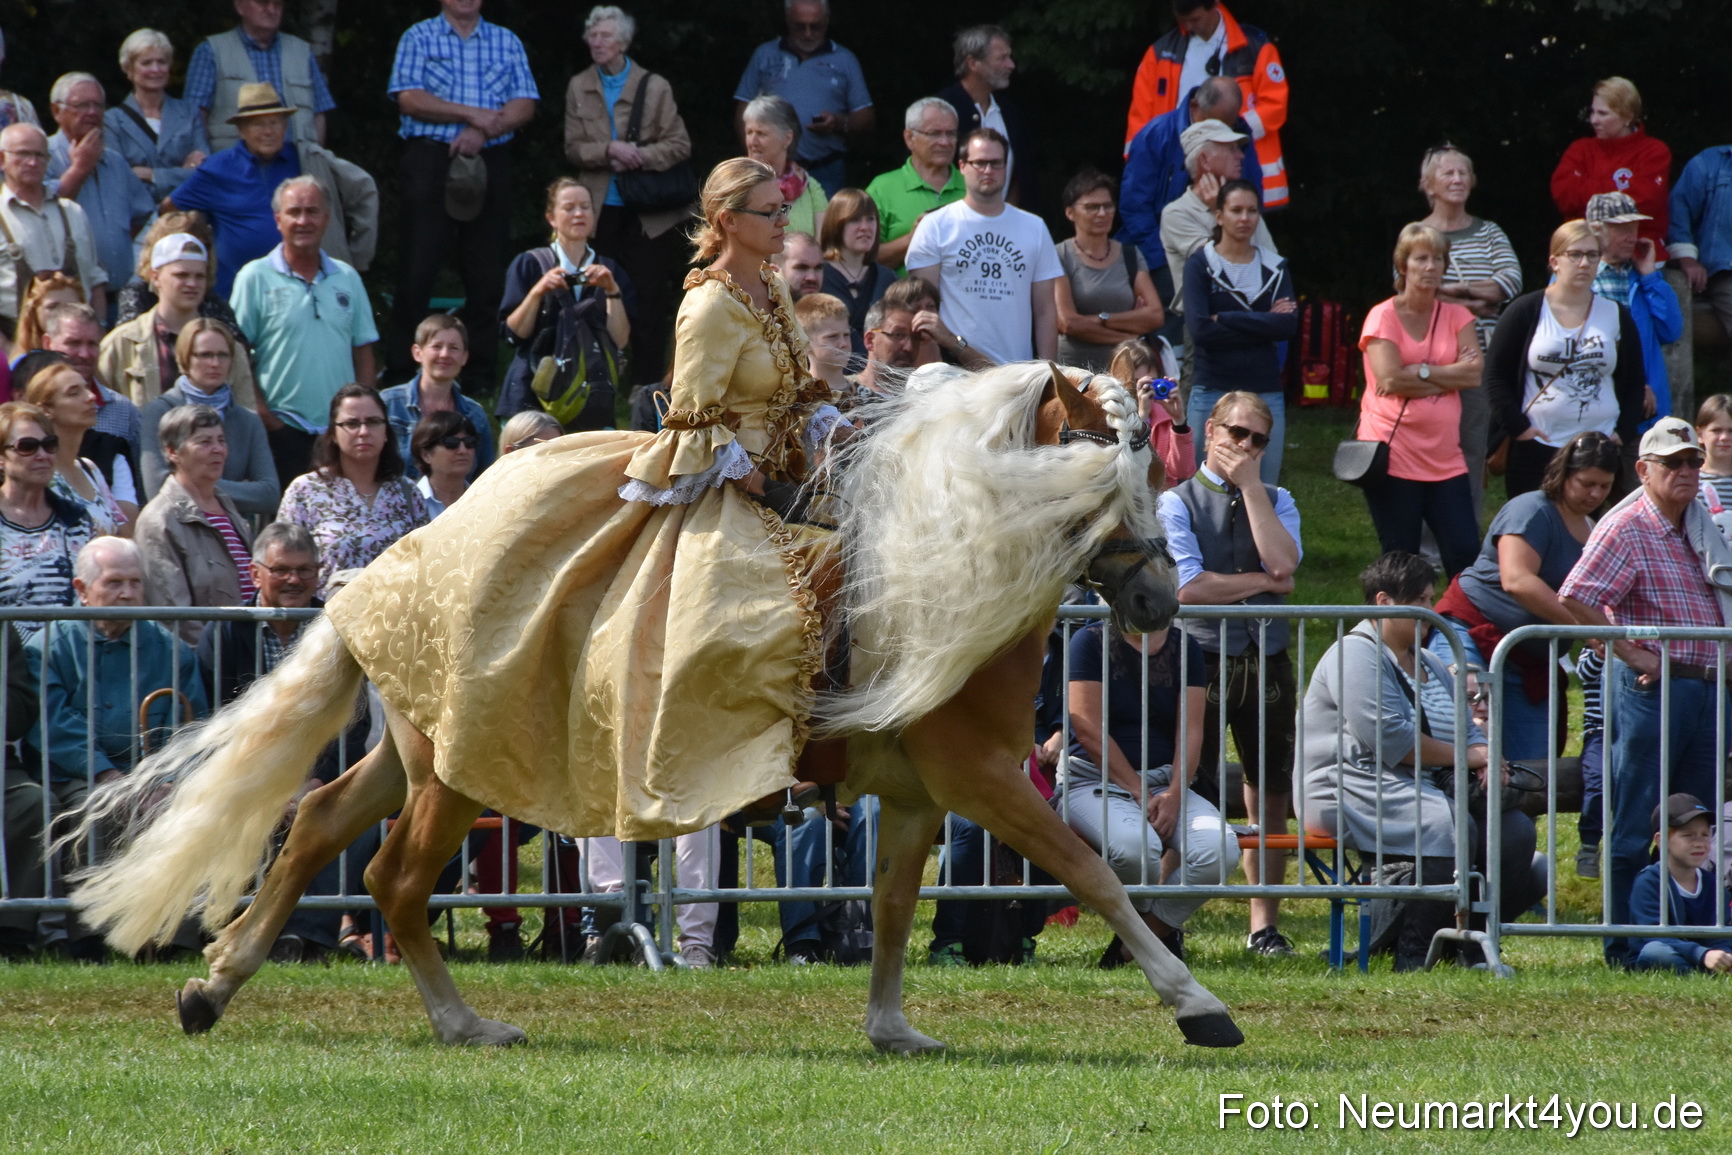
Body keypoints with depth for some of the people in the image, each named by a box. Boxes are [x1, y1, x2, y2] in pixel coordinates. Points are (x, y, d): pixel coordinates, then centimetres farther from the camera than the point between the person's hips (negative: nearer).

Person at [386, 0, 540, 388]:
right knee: (417, 268, -6)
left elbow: (524, 105, 4)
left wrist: (482, 131, -12)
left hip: (491, 163, 3)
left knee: (487, 274, 2)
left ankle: (482, 375, 8)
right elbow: (409, 99, -6)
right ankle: (403, 370, -3)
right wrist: (471, 114, -11)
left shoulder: (507, 43, 14)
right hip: (430, 160, -3)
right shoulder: (419, 38, 7)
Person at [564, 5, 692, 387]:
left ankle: (648, 381, 1)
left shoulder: (654, 87, 0)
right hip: (601, 211, 2)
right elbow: (573, 148, 2)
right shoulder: (579, 88, 8)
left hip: (648, 213, -2)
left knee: (648, 298, -4)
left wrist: (638, 157, -18)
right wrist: (609, 150, -17)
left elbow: (680, 145, -3)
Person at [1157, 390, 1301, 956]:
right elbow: (1188, 586, -12)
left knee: (1270, 797, 5)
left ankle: (1264, 925, 12)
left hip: (1267, 662, 4)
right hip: (1202, 657, -4)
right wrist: (1264, 582, -5)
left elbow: (1283, 562, -9)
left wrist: (1250, 484, -6)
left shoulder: (1275, 502, 12)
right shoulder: (1177, 502, 1)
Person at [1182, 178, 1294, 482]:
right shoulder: (1200, 264, 2)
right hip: (1213, 391, -3)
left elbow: (1290, 325, -6)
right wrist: (1263, 323, -9)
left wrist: (1225, 319, -11)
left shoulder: (1274, 267, 10)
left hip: (1265, 392, 3)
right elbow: (1199, 330, -12)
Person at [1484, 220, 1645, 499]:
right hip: (1535, 452, -2)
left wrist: (1623, 432, 1)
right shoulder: (1526, 311, 3)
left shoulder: (1616, 316, 10)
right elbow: (1496, 375, 3)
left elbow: (1633, 383, 15)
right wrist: (1517, 426, -7)